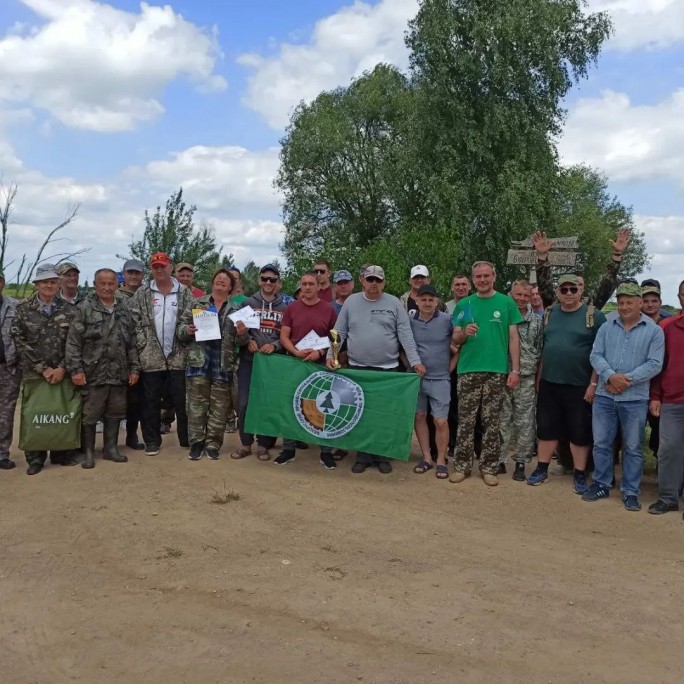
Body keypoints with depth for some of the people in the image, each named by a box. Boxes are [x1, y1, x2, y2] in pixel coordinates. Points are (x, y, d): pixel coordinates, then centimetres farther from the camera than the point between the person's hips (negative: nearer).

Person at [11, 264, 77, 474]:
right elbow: (19, 342, -5)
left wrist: (62, 368, -10)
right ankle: (35, 459, 14)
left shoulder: (68, 309, 5)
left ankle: (61, 454, 20)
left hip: (62, 372, 1)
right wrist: (43, 369, -10)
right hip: (34, 373, -1)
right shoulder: (23, 309, 1)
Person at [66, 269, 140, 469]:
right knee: (90, 414, 3)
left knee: (115, 413, 11)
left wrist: (134, 368, 7)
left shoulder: (123, 310, 11)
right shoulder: (84, 308, -4)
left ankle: (111, 448, 24)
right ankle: (88, 452, 15)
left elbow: (132, 343, 13)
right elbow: (73, 342, -7)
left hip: (119, 374, 4)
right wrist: (76, 369, -13)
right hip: (93, 373, -4)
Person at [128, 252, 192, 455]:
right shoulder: (142, 294, 5)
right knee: (151, 401, 7)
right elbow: (134, 321, 2)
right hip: (151, 358, 0)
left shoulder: (184, 293, 5)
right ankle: (152, 441, 17)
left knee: (182, 400, 5)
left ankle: (187, 439, 16)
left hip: (178, 357, 0)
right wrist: (143, 345, -7)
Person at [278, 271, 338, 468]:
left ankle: (326, 452, 11)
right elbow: (284, 336, 2)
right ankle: (288, 449, 18)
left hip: (321, 365, -1)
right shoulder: (291, 308, 4)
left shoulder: (328, 309, 0)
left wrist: (320, 352, -15)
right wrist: (297, 352, -15)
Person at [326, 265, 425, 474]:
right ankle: (363, 456, 17)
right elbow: (339, 333, 6)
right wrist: (330, 354, -6)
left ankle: (382, 456, 18)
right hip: (357, 368, 1)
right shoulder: (351, 302, 4)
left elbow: (406, 335, -5)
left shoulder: (394, 304, 0)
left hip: (388, 368, -1)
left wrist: (415, 361, -14)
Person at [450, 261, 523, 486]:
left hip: (497, 370, -1)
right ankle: (462, 465, 13)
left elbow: (513, 338, 3)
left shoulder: (506, 303, 4)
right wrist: (465, 333, -15)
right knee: (465, 421, 4)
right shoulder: (464, 305, 7)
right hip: (468, 370, 1)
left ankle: (489, 467, 15)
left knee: (491, 422, 6)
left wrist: (515, 370, -4)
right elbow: (455, 339, 8)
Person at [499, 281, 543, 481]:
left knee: (524, 423, 5)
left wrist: (538, 379, 5)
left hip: (526, 379, 1)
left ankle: (521, 462, 15)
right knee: (501, 421, 5)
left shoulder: (537, 321, 6)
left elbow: (540, 352, 9)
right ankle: (499, 460, 14)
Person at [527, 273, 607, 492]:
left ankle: (580, 475, 17)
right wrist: (539, 378, 11)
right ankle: (542, 469, 21)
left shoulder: (594, 316, -5)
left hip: (580, 385, -4)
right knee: (546, 428, 10)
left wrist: (593, 383, -11)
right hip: (549, 383, 4)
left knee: (579, 432, 5)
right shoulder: (549, 314, 8)